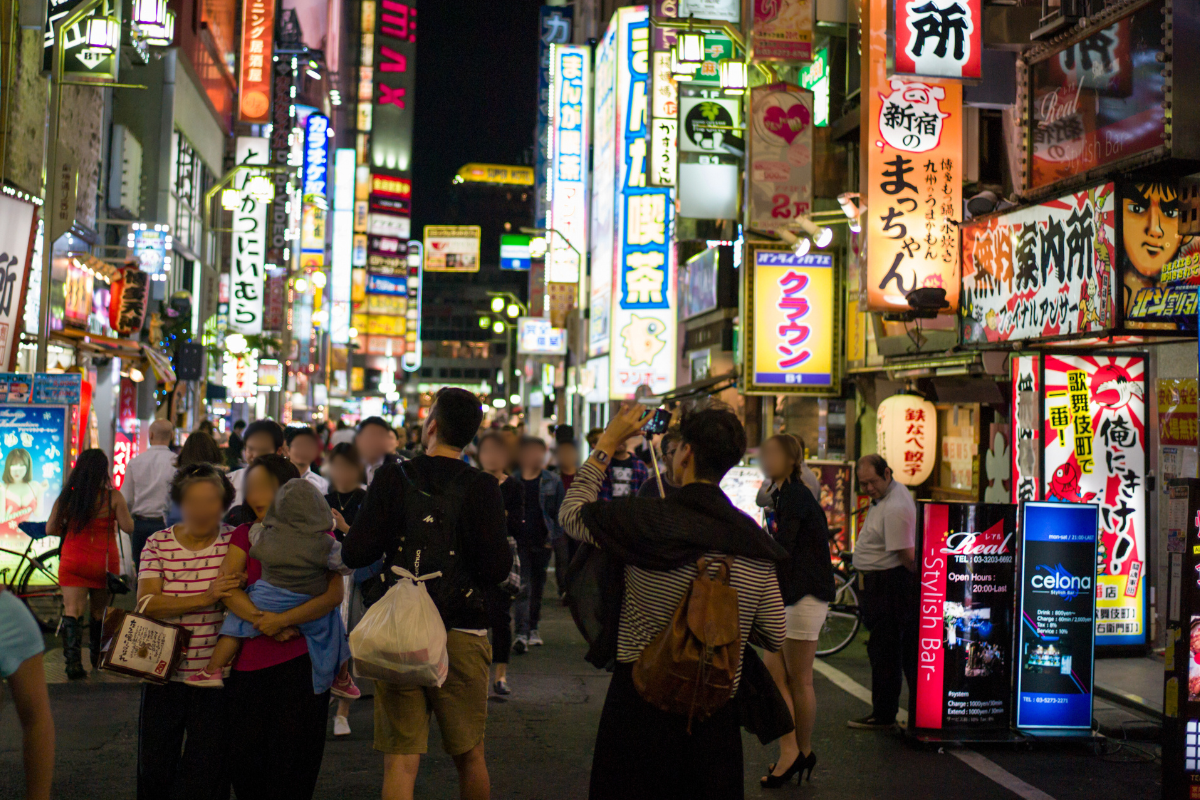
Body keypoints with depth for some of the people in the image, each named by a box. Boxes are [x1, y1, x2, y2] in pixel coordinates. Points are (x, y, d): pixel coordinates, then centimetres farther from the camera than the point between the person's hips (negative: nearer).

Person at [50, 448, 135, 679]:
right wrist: (122, 510, 9)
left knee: (72, 611, -3)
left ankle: (72, 661, -16)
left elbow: (51, 529, 2)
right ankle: (98, 658, 31)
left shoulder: (66, 497, -2)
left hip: (72, 562, 1)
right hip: (103, 562, -1)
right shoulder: (113, 497, -9)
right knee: (100, 611, 15)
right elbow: (128, 527, -7)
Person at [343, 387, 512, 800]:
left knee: (400, 760, 2)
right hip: (462, 634, 0)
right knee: (469, 756, 14)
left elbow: (355, 555, -7)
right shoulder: (482, 487, -5)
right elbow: (495, 569, -10)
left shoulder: (392, 478, -4)